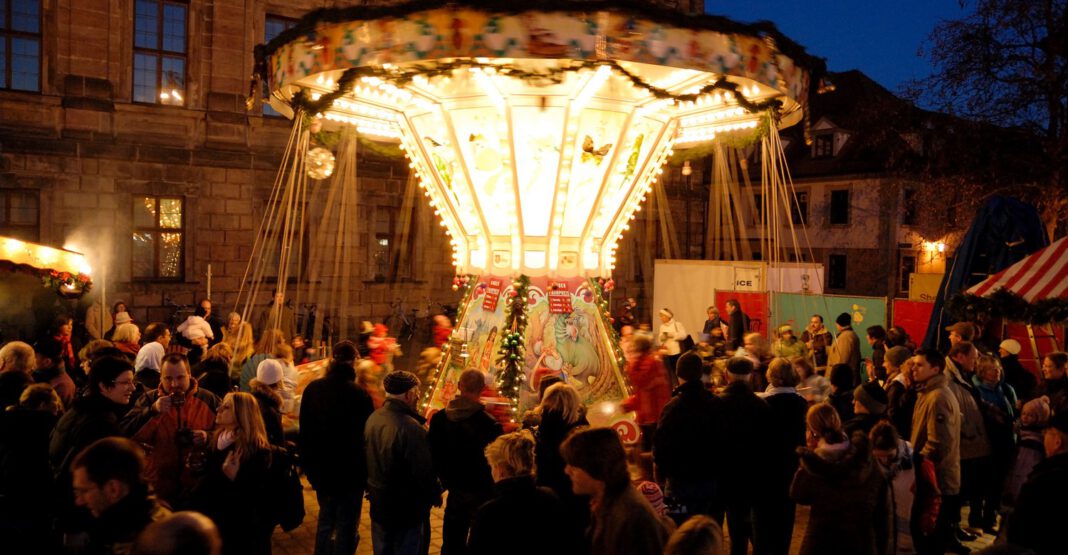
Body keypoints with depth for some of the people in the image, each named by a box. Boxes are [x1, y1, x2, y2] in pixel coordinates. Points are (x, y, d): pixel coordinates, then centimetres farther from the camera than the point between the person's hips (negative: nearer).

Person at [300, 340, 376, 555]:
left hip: (321, 470, 5)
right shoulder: (359, 394, -19)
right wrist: (369, 473, -2)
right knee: (347, 526, 7)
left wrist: (309, 465, 17)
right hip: (351, 472, -5)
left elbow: (305, 430, 6)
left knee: (325, 519, 21)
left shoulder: (312, 389, -3)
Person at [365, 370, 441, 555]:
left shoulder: (373, 418, -3)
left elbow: (369, 459, 8)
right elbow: (425, 470, -22)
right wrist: (435, 495, -4)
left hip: (378, 503, 8)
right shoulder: (411, 428, -28)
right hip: (408, 508, -7)